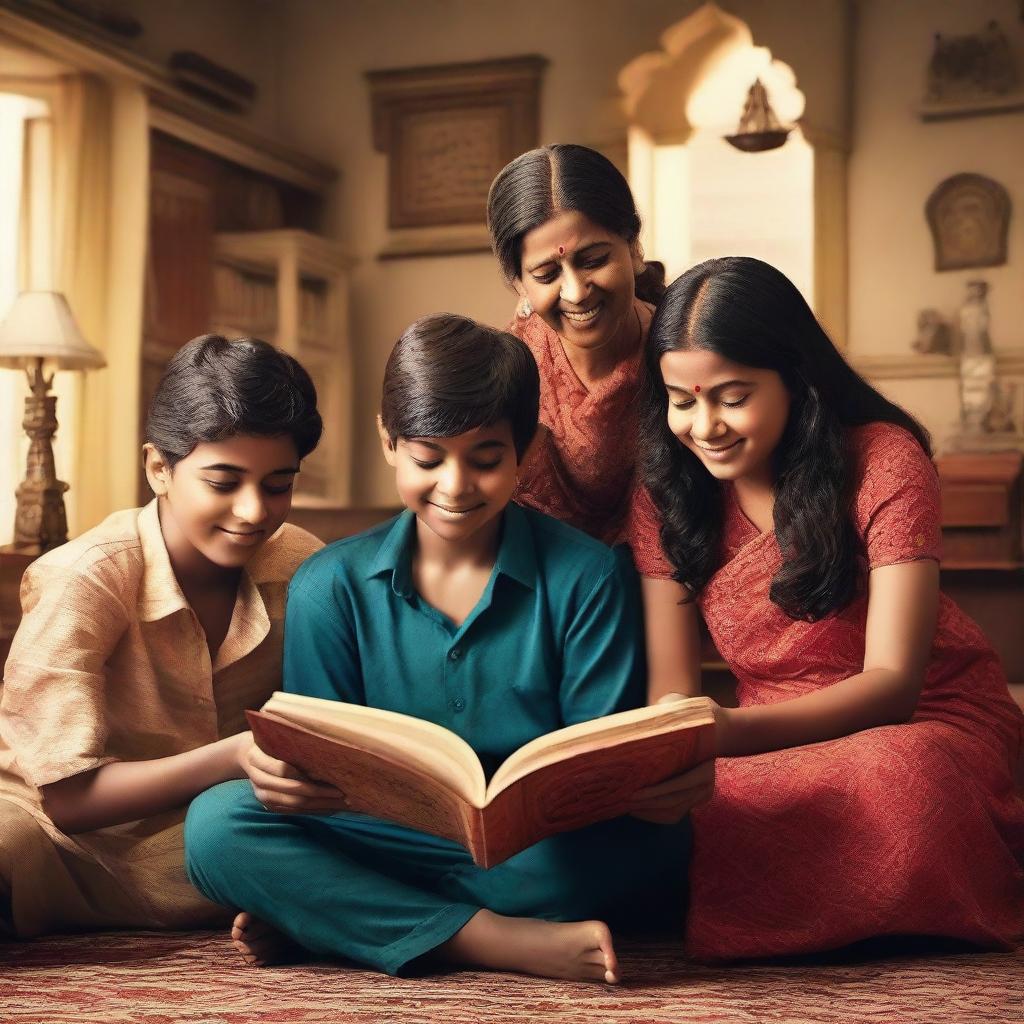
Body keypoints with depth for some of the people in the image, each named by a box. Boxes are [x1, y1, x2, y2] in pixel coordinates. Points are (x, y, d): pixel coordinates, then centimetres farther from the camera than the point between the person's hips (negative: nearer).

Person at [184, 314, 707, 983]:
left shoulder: (584, 576, 0)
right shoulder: (331, 588, 4)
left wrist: (656, 779, -27)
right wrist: (294, 778, -22)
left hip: (542, 851, 0)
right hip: (389, 838, 1)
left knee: (653, 839, -35)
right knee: (217, 822, -22)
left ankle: (310, 917, -21)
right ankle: (500, 942, -26)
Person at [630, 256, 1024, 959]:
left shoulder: (883, 461, -12)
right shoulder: (666, 491, -1)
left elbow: (892, 680, -19)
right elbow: (672, 684, -3)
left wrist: (736, 730, -37)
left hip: (925, 722, -3)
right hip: (777, 740, 3)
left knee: (885, 782, -39)